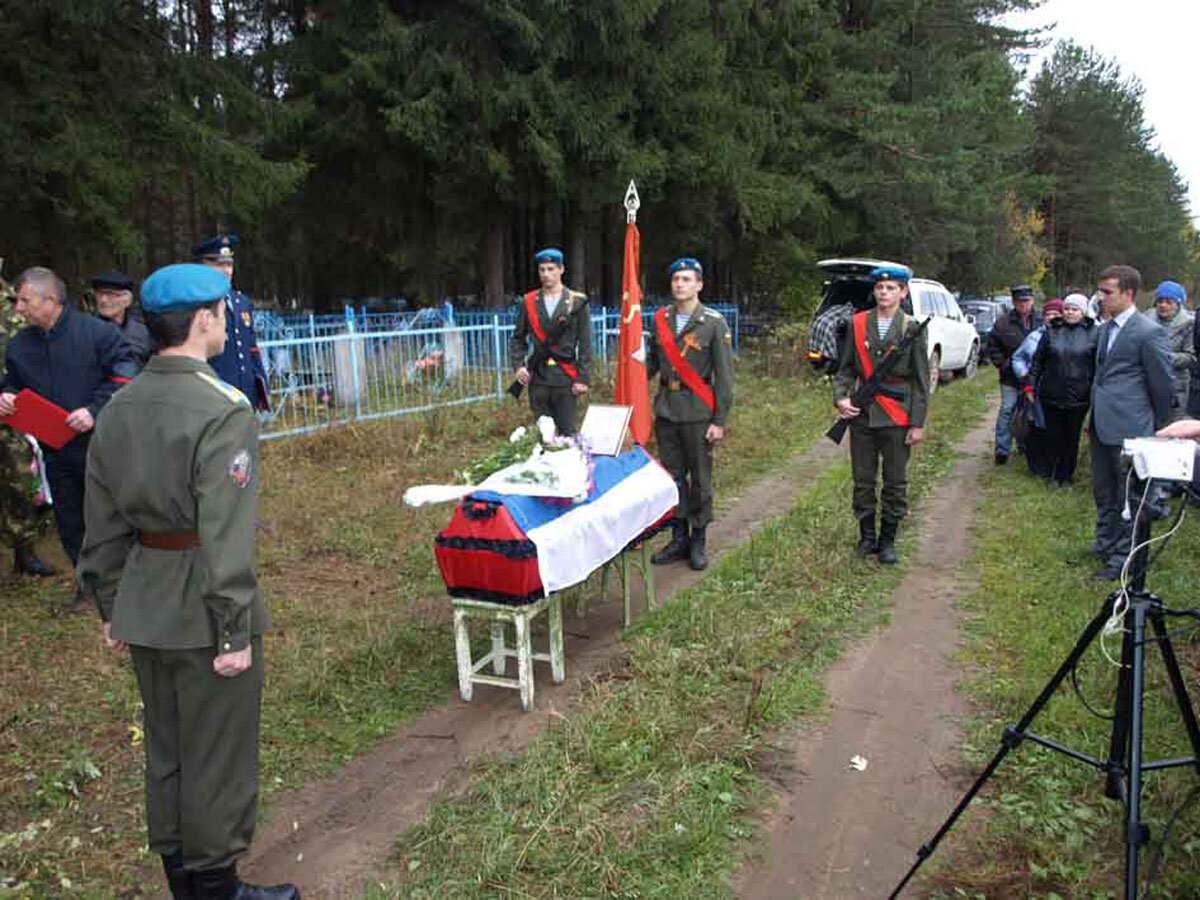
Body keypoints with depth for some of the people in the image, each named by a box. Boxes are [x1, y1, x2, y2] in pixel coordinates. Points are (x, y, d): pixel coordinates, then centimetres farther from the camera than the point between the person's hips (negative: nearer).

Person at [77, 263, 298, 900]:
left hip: (142, 607, 8)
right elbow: (225, 537, -23)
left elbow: (103, 525, 9)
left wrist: (111, 608, 18)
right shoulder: (225, 412, -21)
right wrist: (236, 631, -16)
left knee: (165, 751, 22)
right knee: (217, 757, 10)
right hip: (203, 614, -7)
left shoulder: (118, 409, 3)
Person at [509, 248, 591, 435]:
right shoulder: (529, 302, 8)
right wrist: (519, 364, -3)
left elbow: (585, 343, 0)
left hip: (566, 378, -2)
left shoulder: (577, 302, 1)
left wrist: (582, 378, -6)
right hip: (538, 378, 3)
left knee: (568, 433, -2)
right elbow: (518, 337, 14)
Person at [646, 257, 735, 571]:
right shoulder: (661, 318, 7)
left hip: (697, 412, -4)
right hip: (666, 410, 4)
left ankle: (699, 541, 18)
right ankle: (679, 538, 23)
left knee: (700, 478, 4)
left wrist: (720, 421, -11)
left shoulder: (713, 322, -6)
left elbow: (724, 375, -7)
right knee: (672, 476, 11)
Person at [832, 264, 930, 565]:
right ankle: (867, 537, 23)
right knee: (863, 481, 9)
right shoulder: (858, 324, 4)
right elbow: (845, 368, 10)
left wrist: (918, 424, -4)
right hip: (862, 415, 2)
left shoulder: (912, 329, -2)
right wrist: (841, 398, -8)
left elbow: (921, 381, -1)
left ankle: (888, 541, 21)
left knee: (895, 483, 7)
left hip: (897, 418, -2)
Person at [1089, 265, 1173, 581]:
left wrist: (1156, 430, 0)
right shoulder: (1104, 329, 12)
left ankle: (1123, 558, 12)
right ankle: (1105, 545, 33)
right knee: (1103, 493, 19)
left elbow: (1163, 386, -8)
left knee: (1127, 497, 2)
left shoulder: (1149, 333, -14)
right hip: (1101, 427, 8)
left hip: (1129, 430, -8)